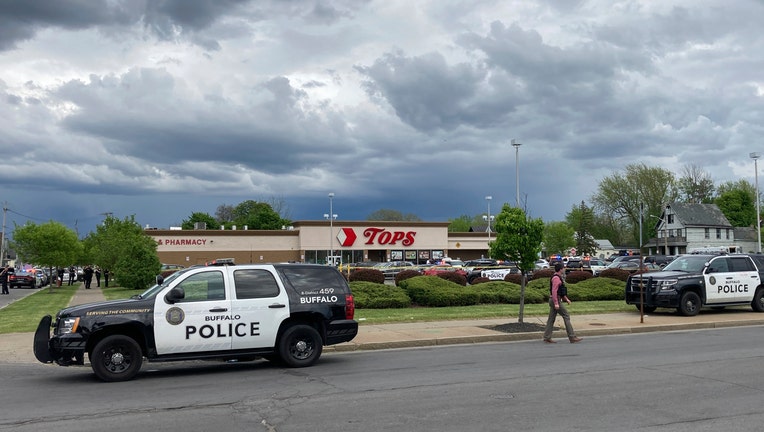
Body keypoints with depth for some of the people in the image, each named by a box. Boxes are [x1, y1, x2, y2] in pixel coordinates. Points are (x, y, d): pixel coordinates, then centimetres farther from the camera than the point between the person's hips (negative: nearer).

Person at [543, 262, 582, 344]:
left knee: (551, 319, 7)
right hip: (556, 300, -10)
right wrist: (556, 303, -27)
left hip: (554, 300, 10)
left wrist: (566, 299, 23)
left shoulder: (558, 277, 18)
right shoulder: (556, 278, -16)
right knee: (566, 316, -6)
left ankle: (547, 338, 7)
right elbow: (554, 291, -23)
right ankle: (572, 337, -3)